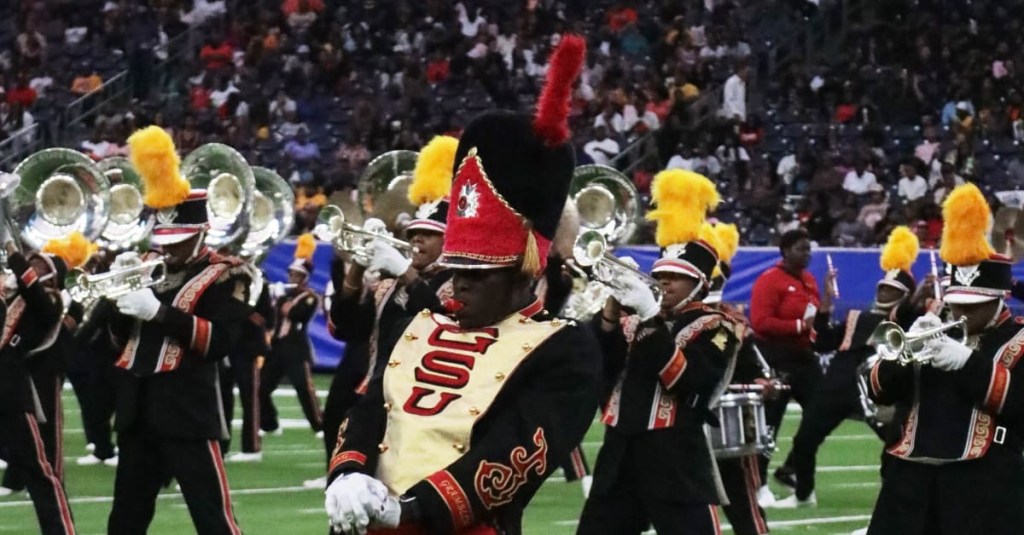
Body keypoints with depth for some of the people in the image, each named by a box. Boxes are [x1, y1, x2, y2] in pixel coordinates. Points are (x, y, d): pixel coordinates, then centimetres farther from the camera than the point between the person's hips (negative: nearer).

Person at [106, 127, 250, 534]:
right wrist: (121, 292, -2)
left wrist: (159, 311, -25)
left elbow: (220, 341, -18)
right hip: (138, 411, 7)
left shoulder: (224, 276, -4)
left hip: (188, 413, -7)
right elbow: (120, 339, 16)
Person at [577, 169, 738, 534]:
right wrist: (612, 309, -12)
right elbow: (595, 365, 1)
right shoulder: (633, 321, 16)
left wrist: (651, 317, -23)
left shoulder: (713, 328, -1)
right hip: (619, 458, 6)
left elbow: (685, 379, -18)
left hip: (677, 465, -6)